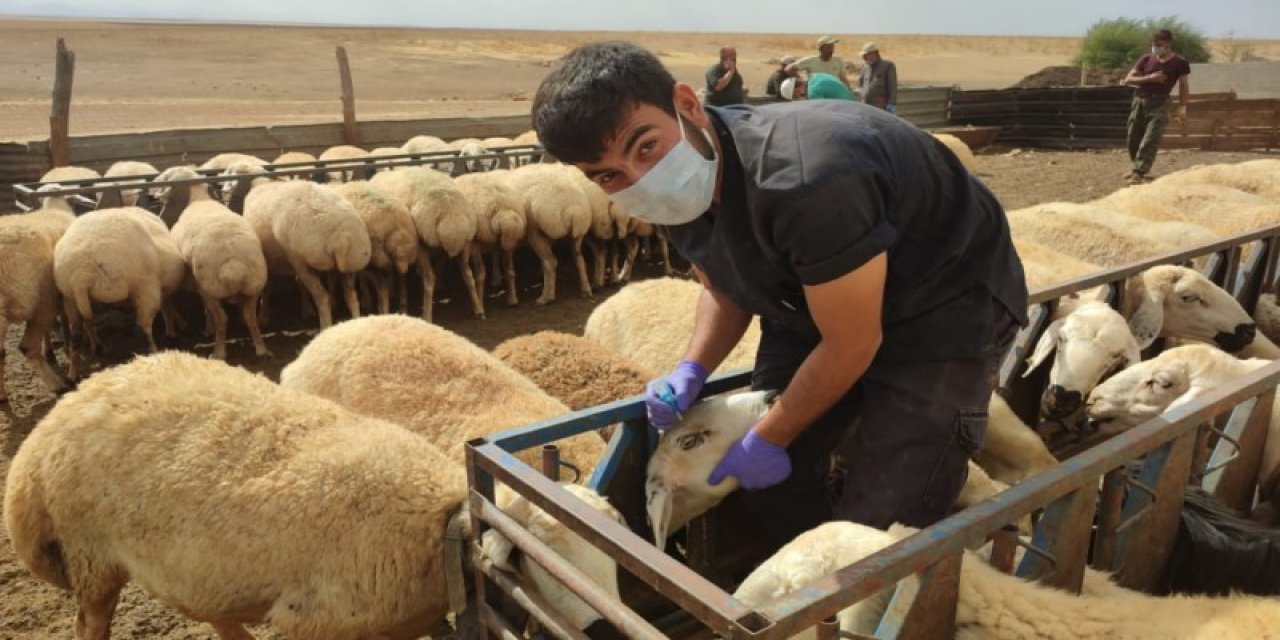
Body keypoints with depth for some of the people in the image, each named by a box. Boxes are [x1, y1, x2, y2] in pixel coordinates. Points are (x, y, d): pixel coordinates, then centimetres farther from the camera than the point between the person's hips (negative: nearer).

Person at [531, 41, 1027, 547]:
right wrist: (690, 372, -11)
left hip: (945, 300, -6)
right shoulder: (676, 195, -13)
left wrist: (768, 438, -14)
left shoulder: (808, 180, -39)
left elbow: (851, 344, -26)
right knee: (766, 481, 7)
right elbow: (726, 287, 6)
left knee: (881, 522, -11)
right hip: (814, 299, 7)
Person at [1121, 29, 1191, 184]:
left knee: (1150, 140, -14)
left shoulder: (1180, 63, 0)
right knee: (1133, 138, 10)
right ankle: (1138, 167, 31)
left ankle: (1140, 173, -18)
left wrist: (1182, 108, 0)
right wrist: (1148, 78, -12)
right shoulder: (1146, 59, 6)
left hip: (1159, 103, -4)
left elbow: (1183, 86, 6)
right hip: (1139, 100, 4)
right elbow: (1128, 79, 2)